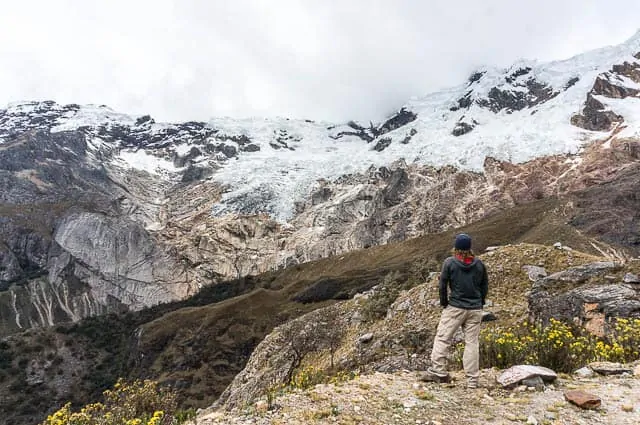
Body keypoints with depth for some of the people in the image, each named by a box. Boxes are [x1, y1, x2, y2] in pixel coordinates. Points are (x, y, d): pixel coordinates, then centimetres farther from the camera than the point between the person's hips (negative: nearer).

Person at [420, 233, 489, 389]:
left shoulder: (450, 262, -6)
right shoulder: (479, 263, 4)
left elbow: (442, 285, -4)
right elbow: (485, 285, 11)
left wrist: (444, 303, 9)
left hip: (455, 307, -3)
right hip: (475, 310, 4)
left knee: (442, 338, 0)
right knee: (472, 342, 5)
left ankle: (437, 371, -6)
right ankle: (472, 380, 8)